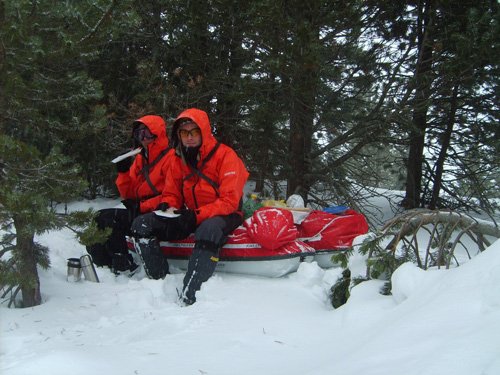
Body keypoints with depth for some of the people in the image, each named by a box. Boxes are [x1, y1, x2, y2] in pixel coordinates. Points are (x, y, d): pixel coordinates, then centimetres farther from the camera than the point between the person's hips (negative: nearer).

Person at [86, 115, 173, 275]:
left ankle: (122, 265, -13)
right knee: (101, 218, -5)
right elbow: (129, 196, 15)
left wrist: (142, 207, -17)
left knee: (107, 217, -20)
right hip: (138, 213, 8)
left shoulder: (170, 158, -9)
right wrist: (123, 172, -1)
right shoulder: (139, 159, 16)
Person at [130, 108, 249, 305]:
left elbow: (230, 201, -17)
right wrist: (166, 207, -9)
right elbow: (171, 193, 15)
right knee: (141, 225, -11)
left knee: (209, 230, -42)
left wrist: (196, 215, -24)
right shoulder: (179, 159, 6)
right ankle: (160, 280, -20)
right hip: (190, 216, 6)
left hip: (222, 215, -6)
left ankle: (188, 296, -44)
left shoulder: (225, 155, -12)